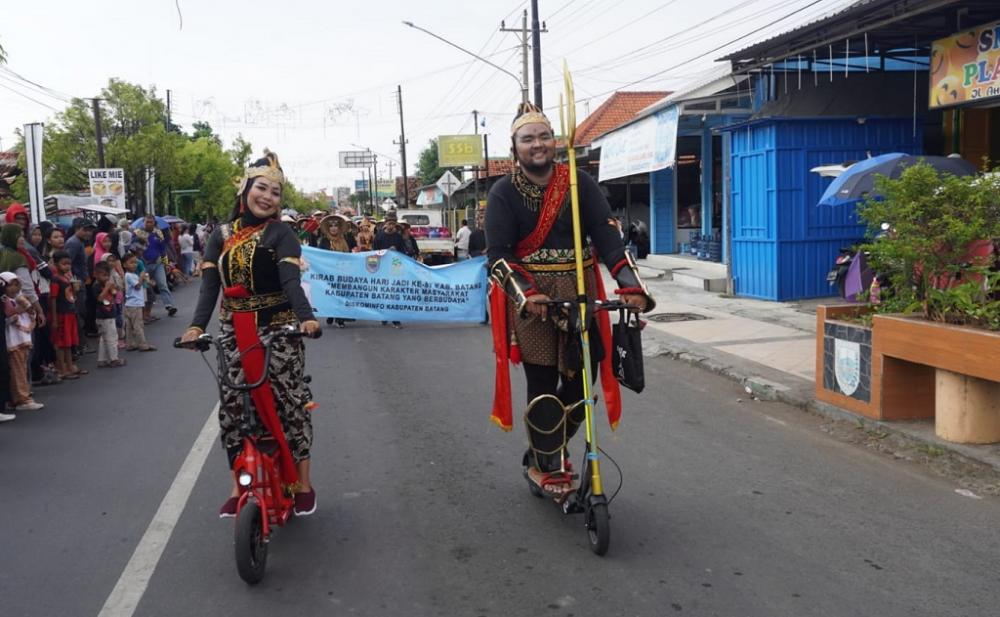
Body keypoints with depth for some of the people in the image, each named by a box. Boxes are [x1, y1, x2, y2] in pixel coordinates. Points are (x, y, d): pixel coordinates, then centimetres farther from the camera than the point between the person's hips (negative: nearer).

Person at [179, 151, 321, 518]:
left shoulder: (281, 234, -5)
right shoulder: (221, 235, 6)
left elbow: (291, 281, -18)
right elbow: (210, 285, -3)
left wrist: (306, 318, -37)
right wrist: (197, 325, -20)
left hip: (278, 329, -3)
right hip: (234, 332, 4)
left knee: (289, 401, -1)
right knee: (233, 405, 4)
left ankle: (301, 482, 10)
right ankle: (238, 484, 15)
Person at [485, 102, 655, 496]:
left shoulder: (579, 184, 1)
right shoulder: (503, 193, -3)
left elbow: (607, 237, -7)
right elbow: (498, 254, -10)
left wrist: (631, 284, -22)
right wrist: (525, 294, -28)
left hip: (579, 293, 3)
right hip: (529, 298, -2)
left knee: (581, 380, 5)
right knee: (542, 385, -1)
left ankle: (549, 451, 29)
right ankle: (546, 466, 18)